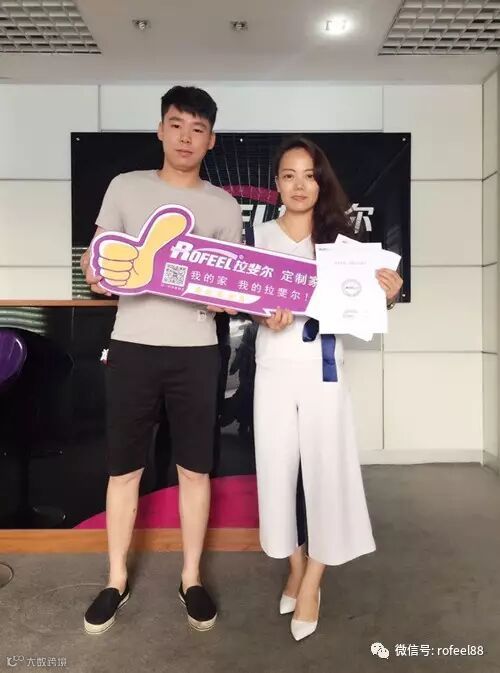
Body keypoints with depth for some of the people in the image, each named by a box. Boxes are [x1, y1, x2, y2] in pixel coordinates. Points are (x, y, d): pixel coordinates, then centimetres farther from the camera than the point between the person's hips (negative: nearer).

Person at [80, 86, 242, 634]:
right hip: (133, 346, 0)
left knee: (195, 468, 7)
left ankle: (191, 578, 26)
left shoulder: (224, 206, 8)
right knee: (124, 467, 8)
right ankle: (117, 580, 27)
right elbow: (97, 255, 10)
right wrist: (95, 274, -14)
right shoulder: (125, 187, 8)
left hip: (195, 350, 0)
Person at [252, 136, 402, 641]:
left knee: (326, 470, 2)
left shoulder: (338, 235, 2)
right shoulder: (260, 236, 3)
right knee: (278, 469, 8)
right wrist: (266, 317, -19)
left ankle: (311, 585, 21)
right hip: (275, 369, 1)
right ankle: (296, 567, 31)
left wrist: (386, 294, -18)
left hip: (323, 369, 0)